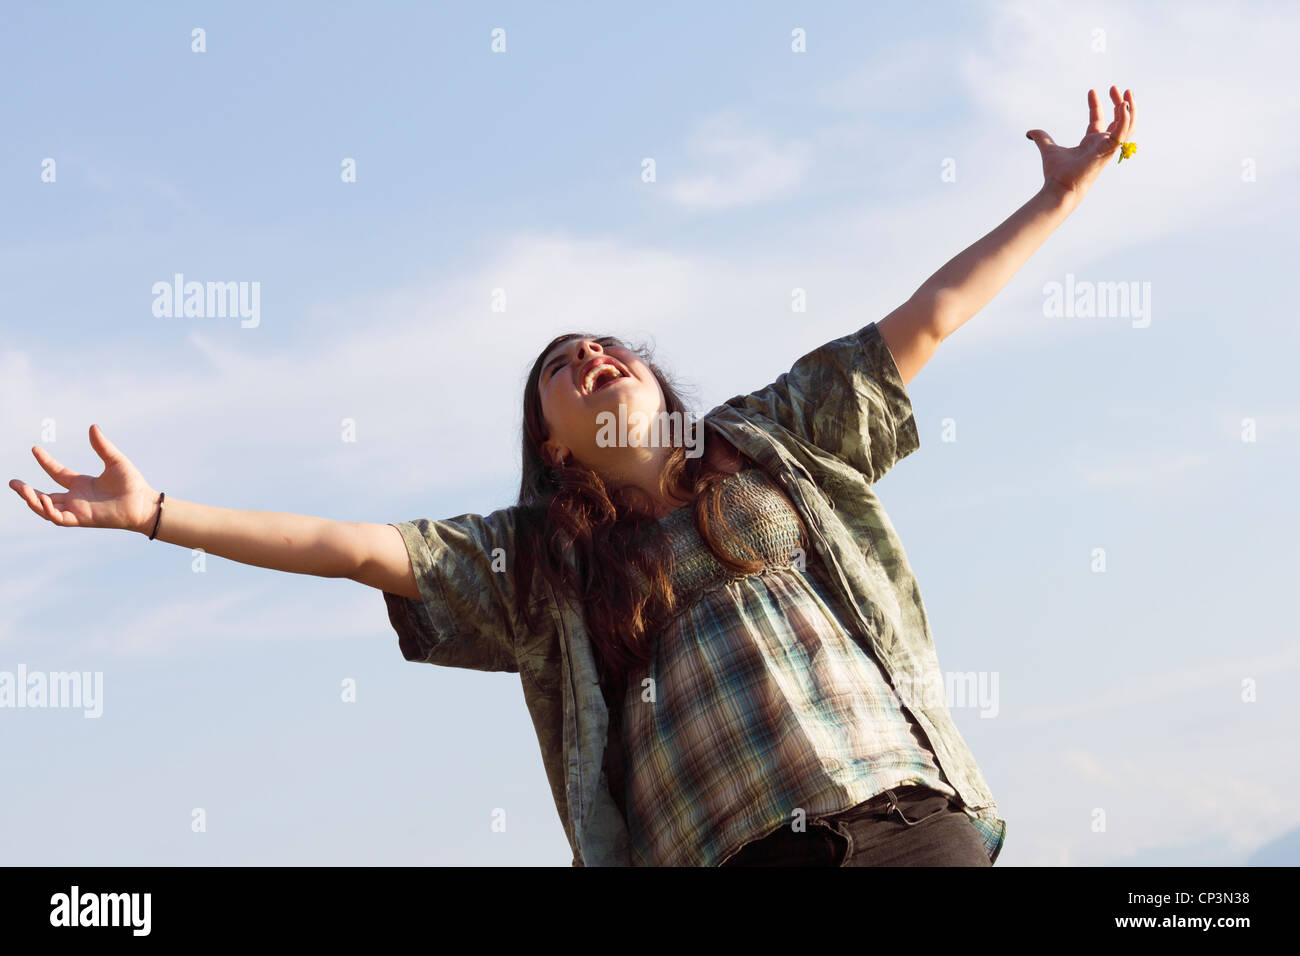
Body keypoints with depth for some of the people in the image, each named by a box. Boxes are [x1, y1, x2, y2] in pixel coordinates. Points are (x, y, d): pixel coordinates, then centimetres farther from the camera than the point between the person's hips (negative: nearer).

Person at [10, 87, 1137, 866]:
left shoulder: (772, 438, 23)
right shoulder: (527, 559, 20)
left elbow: (924, 319, 23)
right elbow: (359, 545, 14)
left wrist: (1061, 197, 23)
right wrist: (153, 511, 8)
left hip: (908, 811, 1)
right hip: (737, 848, -1)